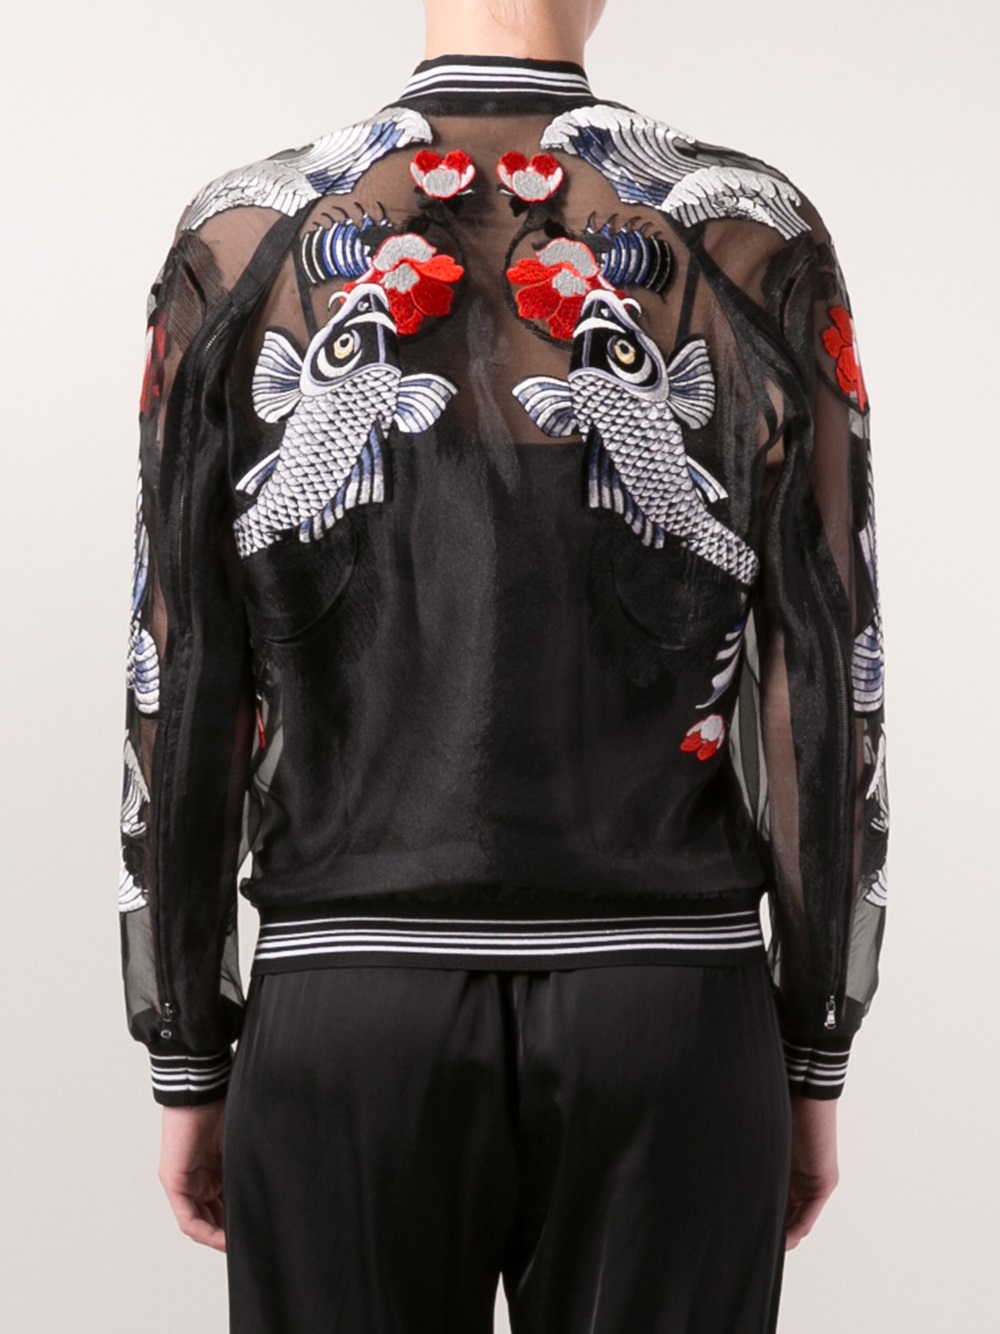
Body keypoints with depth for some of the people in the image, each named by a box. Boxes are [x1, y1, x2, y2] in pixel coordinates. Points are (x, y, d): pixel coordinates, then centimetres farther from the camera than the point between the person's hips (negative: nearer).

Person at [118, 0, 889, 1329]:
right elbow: (827, 696, -3)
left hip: (344, 1019, 0)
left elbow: (180, 698, -3)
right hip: (668, 1025, 0)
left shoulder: (240, 242, -3)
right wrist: (814, 1062, 7)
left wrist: (189, 1068, 7)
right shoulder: (759, 245, -3)